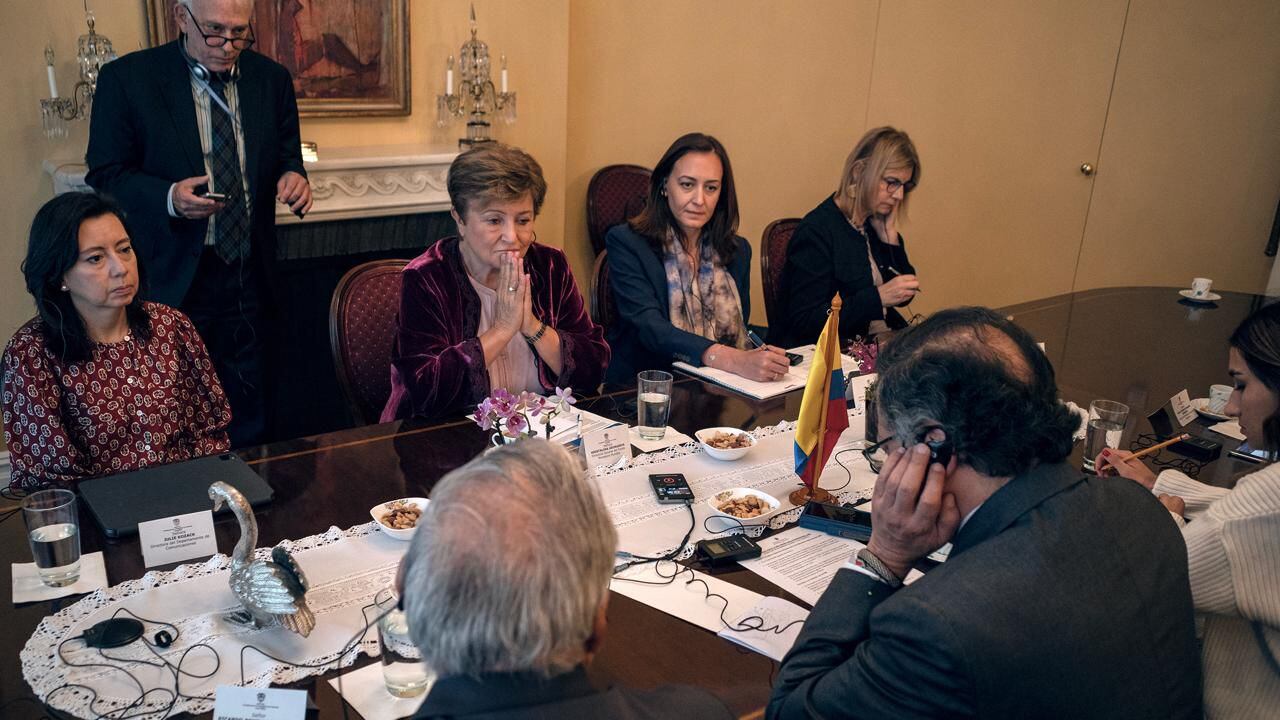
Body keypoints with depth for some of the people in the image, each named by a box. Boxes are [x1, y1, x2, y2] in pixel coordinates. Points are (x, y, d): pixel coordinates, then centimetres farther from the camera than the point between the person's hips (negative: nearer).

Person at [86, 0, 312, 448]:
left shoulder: (272, 79, 5)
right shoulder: (126, 79, -5)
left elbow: (285, 157, 15)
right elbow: (104, 175, -4)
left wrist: (293, 176, -10)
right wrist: (168, 197, -23)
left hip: (247, 274, 3)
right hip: (171, 276, -3)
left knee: (248, 415, 11)